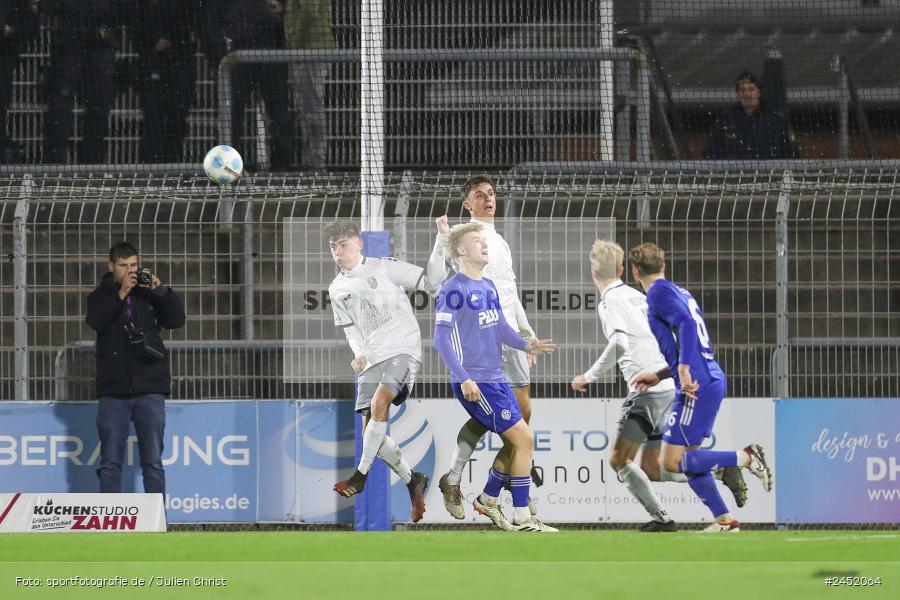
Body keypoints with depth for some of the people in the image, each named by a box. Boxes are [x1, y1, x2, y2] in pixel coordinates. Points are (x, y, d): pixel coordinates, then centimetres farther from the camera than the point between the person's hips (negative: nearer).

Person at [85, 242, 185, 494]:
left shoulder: (148, 294, 11)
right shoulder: (101, 296, 9)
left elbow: (176, 319, 1)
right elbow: (96, 321, -10)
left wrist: (160, 290, -10)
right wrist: (121, 294, -18)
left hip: (149, 388, 0)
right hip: (113, 389, 0)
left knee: (153, 461, 0)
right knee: (110, 463, 0)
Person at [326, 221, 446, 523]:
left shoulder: (384, 268, 2)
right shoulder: (337, 290, 17)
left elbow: (429, 281, 3)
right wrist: (359, 354, 2)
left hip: (402, 348, -6)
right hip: (371, 359, 6)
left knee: (379, 402, -29)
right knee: (371, 432, -3)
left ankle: (361, 475, -24)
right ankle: (412, 481, 14)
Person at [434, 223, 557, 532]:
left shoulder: (488, 287, 12)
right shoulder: (454, 290, -13)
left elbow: (501, 327, 14)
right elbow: (441, 339, -16)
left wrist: (525, 345, -7)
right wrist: (464, 379, -22)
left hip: (496, 378, 9)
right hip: (474, 383, -9)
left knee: (514, 443, 12)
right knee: (523, 438, -10)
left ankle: (488, 500, 30)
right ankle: (521, 518, -4)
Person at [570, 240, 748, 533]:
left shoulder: (610, 301, -5)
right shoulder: (636, 296, 21)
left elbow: (619, 342, -21)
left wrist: (590, 376, -14)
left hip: (649, 392, -9)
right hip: (671, 388, 9)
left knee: (619, 460, -4)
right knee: (650, 469, 11)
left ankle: (660, 517, -12)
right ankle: (721, 471, -2)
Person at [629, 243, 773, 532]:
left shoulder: (658, 292, -4)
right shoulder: (680, 292, 22)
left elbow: (686, 323, -21)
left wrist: (684, 370, -27)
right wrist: (659, 376, 30)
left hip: (697, 387, -9)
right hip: (712, 379, 9)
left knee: (671, 462, -7)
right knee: (688, 458, 15)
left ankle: (745, 458, -12)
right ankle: (724, 520, 12)